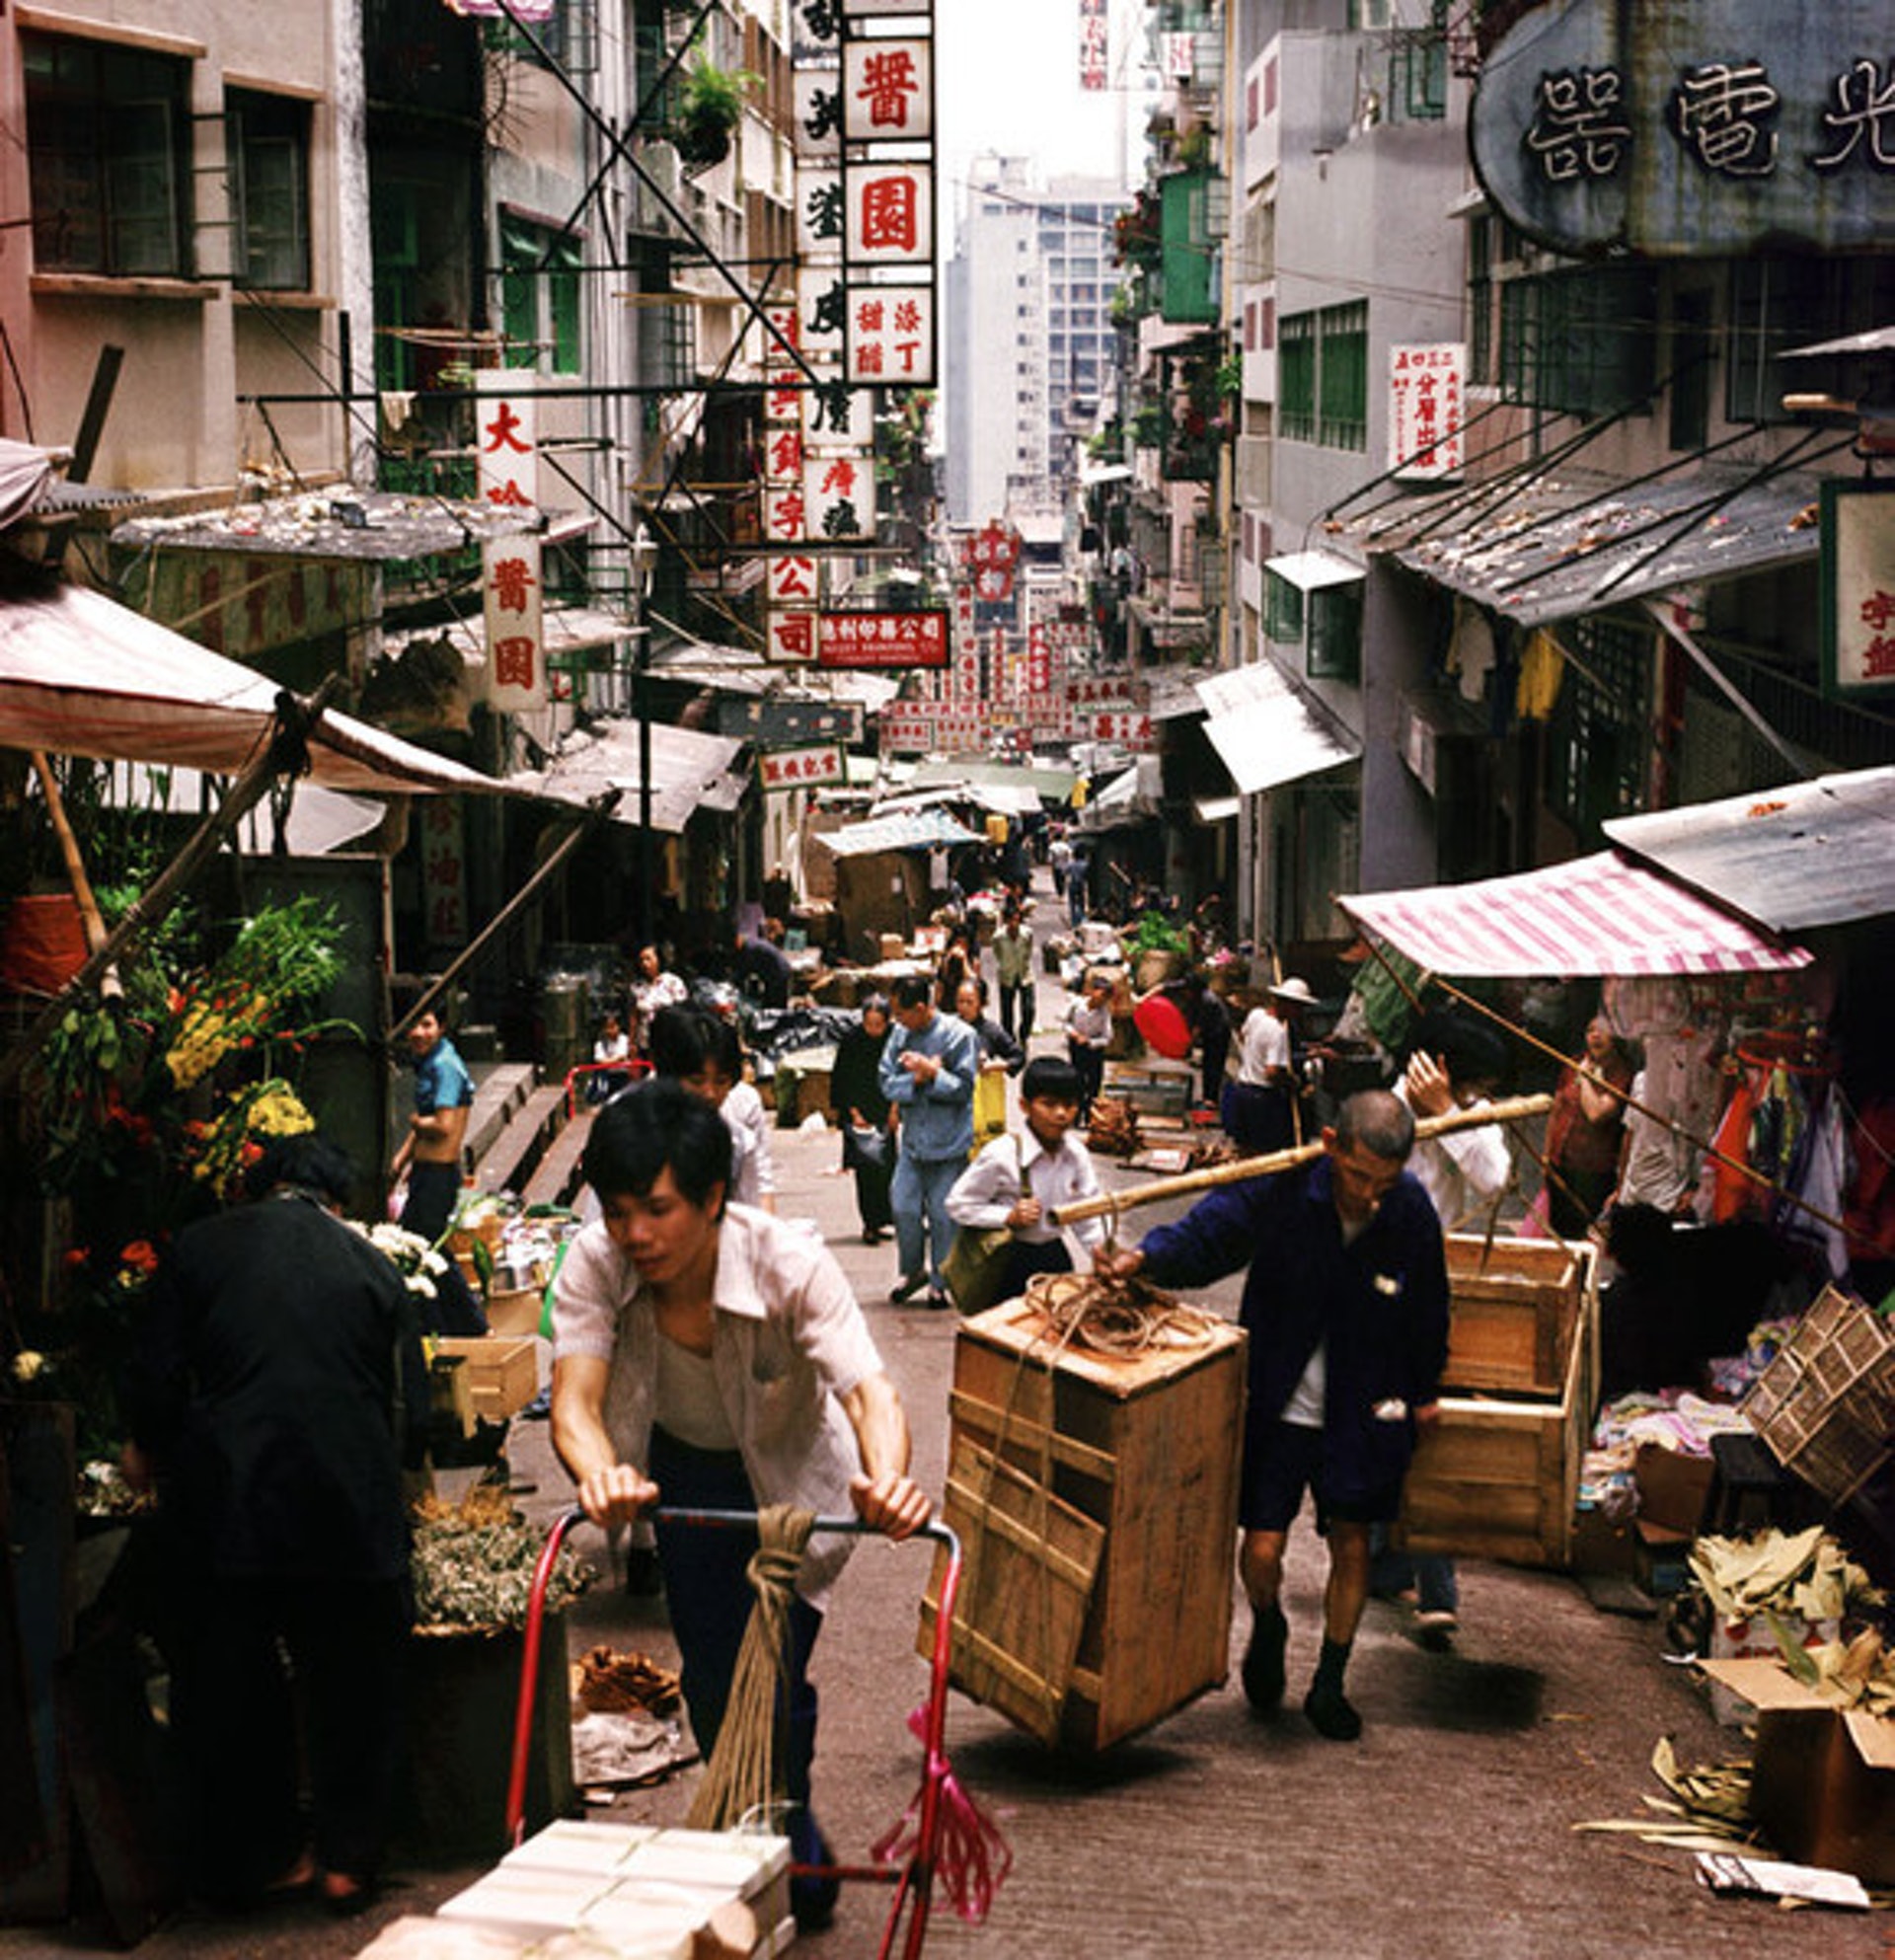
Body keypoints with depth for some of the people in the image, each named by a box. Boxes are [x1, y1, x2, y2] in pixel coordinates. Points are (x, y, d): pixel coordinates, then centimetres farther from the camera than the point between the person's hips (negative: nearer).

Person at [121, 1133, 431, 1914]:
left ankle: (253, 1856, 23)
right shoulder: (371, 1265, 7)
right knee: (352, 1684, 15)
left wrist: (147, 1452, 21)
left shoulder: (199, 1246, 4)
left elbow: (154, 1380, 1)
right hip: (351, 1506, 0)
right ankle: (348, 1857, 19)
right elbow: (412, 1417, 7)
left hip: (223, 1505, 0)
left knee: (228, 1685, 14)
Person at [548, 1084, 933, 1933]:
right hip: (681, 1471, 3)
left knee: (774, 1675, -10)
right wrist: (600, 1472, -63)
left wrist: (887, 1478, -68)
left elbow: (865, 1386, -46)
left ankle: (793, 1868, 15)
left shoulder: (791, 1266, -35)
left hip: (791, 1475, -2)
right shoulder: (594, 1266, -29)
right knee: (709, 1674, 6)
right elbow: (575, 1396, -40)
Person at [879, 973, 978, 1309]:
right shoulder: (900, 1034, 3)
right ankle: (913, 1270, 26)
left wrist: (932, 1073, -21)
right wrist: (916, 1079, -15)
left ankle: (940, 1282, 16)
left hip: (948, 1143, -4)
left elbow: (963, 1088, -9)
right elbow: (887, 1083, 1)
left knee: (942, 1215, 1)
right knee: (904, 1208, 3)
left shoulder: (959, 1035, -9)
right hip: (912, 1140, 4)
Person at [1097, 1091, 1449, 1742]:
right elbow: (1204, 1236, -16)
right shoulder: (1280, 1189, -17)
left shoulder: (1412, 1213, -10)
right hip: (1277, 1401, -1)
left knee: (1351, 1544, 6)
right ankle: (1267, 1629, 32)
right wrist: (1146, 1258, -37)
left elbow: (1427, 1311, 6)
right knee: (1262, 1548, -4)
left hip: (1362, 1409, 1)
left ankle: (1329, 1684, 27)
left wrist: (1423, 1391, 16)